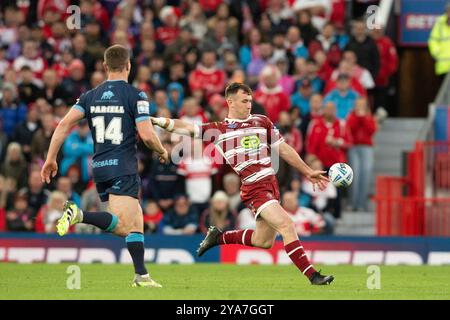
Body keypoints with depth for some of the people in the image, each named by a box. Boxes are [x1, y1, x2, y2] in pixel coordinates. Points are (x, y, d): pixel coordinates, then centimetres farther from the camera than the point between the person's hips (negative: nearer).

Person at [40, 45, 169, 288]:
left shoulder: (90, 96, 10)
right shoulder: (135, 96, -5)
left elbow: (64, 125, 1)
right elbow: (147, 135, -12)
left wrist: (50, 159, 5)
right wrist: (162, 152, 8)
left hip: (99, 167, 7)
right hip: (123, 169, -7)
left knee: (134, 224, 14)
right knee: (122, 225, -17)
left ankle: (141, 276, 6)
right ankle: (79, 215, -35)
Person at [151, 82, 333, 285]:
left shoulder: (262, 122, 14)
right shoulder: (219, 129, 4)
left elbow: (283, 150, 21)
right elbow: (186, 128, 0)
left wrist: (308, 172, 22)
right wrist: (157, 121, -13)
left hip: (271, 185, 6)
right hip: (253, 188, -6)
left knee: (263, 242, 12)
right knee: (286, 224, -20)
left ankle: (220, 237, 34)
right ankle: (312, 275, -18)